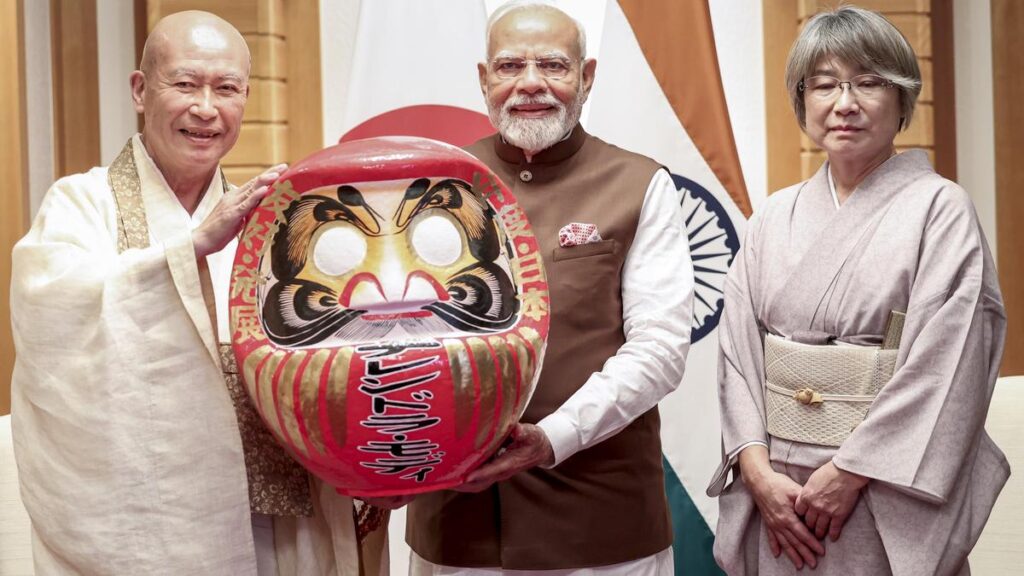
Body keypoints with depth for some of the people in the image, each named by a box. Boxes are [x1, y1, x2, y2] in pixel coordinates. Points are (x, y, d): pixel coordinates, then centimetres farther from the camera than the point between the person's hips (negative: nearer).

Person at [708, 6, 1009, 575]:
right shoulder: (775, 217, 6)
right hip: (773, 488, 4)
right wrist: (757, 469, -9)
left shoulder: (940, 209, -6)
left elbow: (943, 368, -13)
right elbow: (739, 351, 2)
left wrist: (851, 472, -16)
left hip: (886, 495, -4)